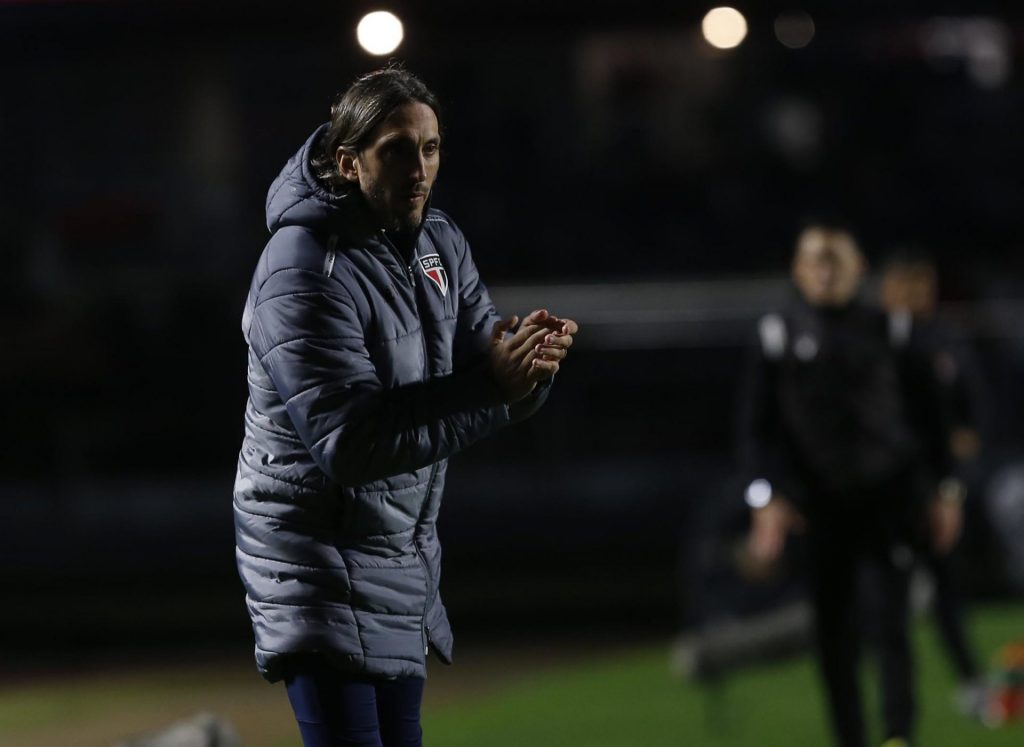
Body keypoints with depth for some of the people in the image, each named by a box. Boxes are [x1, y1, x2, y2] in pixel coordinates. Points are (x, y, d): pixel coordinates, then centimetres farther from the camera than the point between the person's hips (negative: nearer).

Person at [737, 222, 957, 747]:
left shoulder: (885, 331, 4)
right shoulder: (777, 335, 4)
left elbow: (928, 410, 10)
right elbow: (756, 424, 4)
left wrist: (943, 487, 7)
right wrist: (767, 498, -7)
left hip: (889, 493, -1)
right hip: (821, 503, 1)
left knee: (893, 622, -12)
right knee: (833, 634, 3)